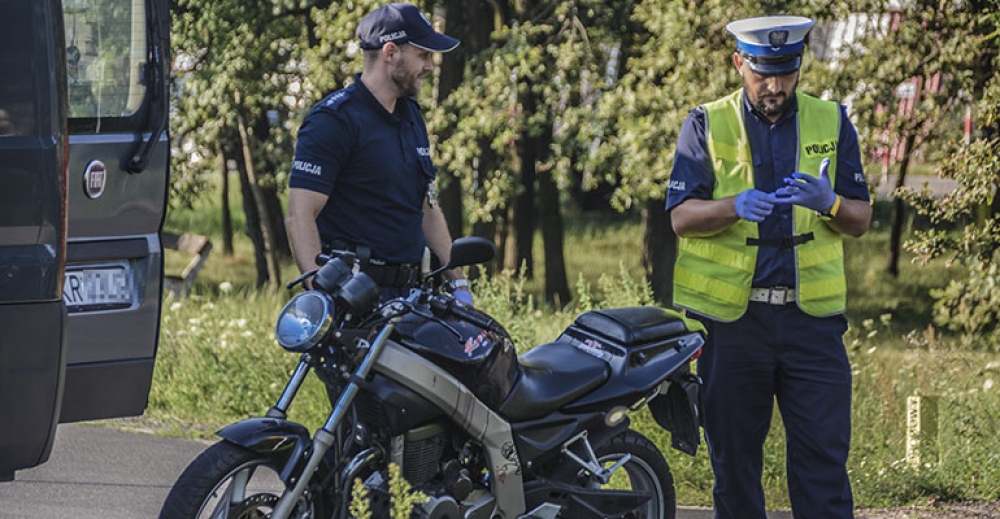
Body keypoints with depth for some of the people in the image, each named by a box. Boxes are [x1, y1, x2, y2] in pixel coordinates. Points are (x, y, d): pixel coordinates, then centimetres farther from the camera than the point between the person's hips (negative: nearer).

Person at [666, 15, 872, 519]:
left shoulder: (831, 123, 9)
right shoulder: (706, 125, 5)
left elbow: (860, 221, 7)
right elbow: (681, 217, -3)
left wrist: (828, 203, -16)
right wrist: (736, 206, -23)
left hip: (811, 314, 1)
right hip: (731, 316, -1)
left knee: (823, 456, -5)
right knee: (734, 457, 5)